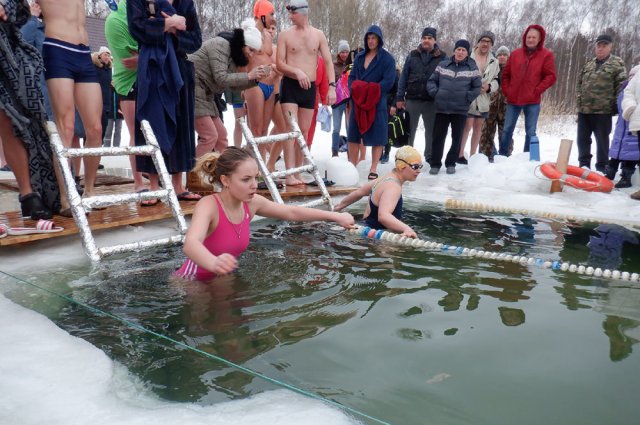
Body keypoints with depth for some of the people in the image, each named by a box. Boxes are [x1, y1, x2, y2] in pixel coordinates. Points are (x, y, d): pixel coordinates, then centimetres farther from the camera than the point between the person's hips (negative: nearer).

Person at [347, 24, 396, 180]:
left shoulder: (387, 58, -1)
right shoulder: (360, 57, 15)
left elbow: (389, 81, -11)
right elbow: (352, 77, 13)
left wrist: (370, 89, -15)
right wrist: (354, 89, -7)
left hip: (377, 103, -5)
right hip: (358, 101, 5)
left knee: (376, 136, -1)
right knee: (353, 135, 6)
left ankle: (373, 169, 5)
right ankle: (352, 166, 15)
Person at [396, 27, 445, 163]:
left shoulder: (442, 57, 3)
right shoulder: (413, 55, 6)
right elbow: (403, 77, 6)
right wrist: (400, 97, 0)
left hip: (432, 102, -1)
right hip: (412, 99, 1)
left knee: (431, 131, 9)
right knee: (409, 131, 7)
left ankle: (430, 157, 20)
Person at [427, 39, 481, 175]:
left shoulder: (472, 68, 3)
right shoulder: (443, 65, 5)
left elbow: (477, 87, 5)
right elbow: (431, 81, 10)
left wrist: (467, 98, -6)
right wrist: (435, 93, -5)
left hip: (460, 109, 0)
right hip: (442, 108, 0)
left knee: (457, 138, 6)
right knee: (438, 136, 2)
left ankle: (451, 163, 18)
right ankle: (435, 164, 11)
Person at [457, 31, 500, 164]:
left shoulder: (494, 62, 12)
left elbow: (497, 80, 16)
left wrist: (489, 86, -5)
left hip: (483, 100, 6)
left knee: (478, 127, 10)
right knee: (468, 125, -12)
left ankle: (472, 156, 18)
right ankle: (460, 155, -2)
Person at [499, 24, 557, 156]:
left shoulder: (546, 55, 1)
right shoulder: (515, 54, 10)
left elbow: (551, 76, -3)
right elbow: (506, 74, 14)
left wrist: (537, 90, -11)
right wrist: (506, 90, 2)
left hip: (532, 101, -2)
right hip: (513, 99, 3)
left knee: (530, 132, 1)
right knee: (507, 130, 5)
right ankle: (502, 156, 13)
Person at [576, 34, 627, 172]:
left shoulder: (617, 63, -1)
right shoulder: (589, 63, 15)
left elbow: (622, 86, -7)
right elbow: (579, 82, 21)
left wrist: (615, 106, -12)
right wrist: (579, 99, 9)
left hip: (603, 110, -5)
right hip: (584, 109, 5)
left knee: (602, 140, 2)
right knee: (582, 138, 8)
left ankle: (601, 168, 10)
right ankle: (584, 164, 19)